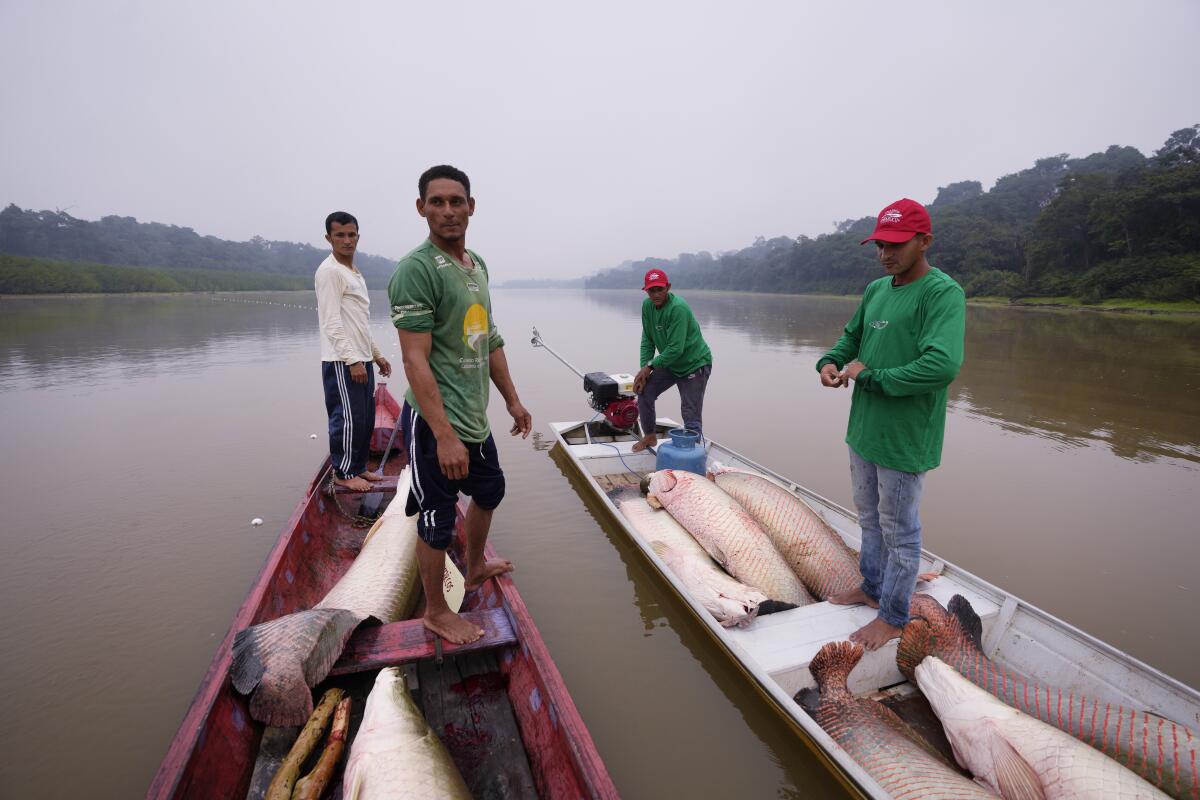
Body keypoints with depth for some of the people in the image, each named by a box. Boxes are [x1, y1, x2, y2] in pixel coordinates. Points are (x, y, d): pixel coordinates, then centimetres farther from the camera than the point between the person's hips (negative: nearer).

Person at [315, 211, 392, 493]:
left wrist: (376, 354, 21)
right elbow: (332, 323, -17)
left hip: (361, 359, 9)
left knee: (366, 418, 13)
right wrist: (353, 360, -21)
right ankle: (344, 473, 10)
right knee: (349, 418, -3)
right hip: (342, 362, -9)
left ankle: (358, 467, 25)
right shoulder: (329, 271, -10)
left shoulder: (355, 273, 19)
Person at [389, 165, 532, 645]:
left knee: (489, 491, 26)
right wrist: (445, 435, -27)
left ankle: (475, 568, 51)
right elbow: (415, 359, -23)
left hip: (475, 417, 9)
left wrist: (512, 400, 18)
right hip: (435, 424, -9)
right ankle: (436, 612, 29)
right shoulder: (416, 270, -17)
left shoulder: (477, 265, 10)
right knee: (438, 520, 6)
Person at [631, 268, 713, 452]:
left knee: (691, 417, -9)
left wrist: (650, 366, -20)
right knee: (644, 392, -1)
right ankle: (649, 436, 20)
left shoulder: (678, 309, -27)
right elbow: (647, 340, 2)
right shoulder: (647, 305, -3)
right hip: (670, 363, 7)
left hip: (694, 364, -7)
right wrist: (644, 368, -9)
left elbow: (675, 349, -27)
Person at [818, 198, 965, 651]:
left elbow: (943, 365, -29)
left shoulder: (942, 293, -17)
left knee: (899, 531, 9)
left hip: (903, 439, -7)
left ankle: (893, 617, 27)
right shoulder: (875, 290, 7)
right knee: (870, 519, 23)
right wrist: (830, 362, -2)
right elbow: (852, 337, 20)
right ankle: (872, 587, 43)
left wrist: (870, 375, -21)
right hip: (863, 429, 8)